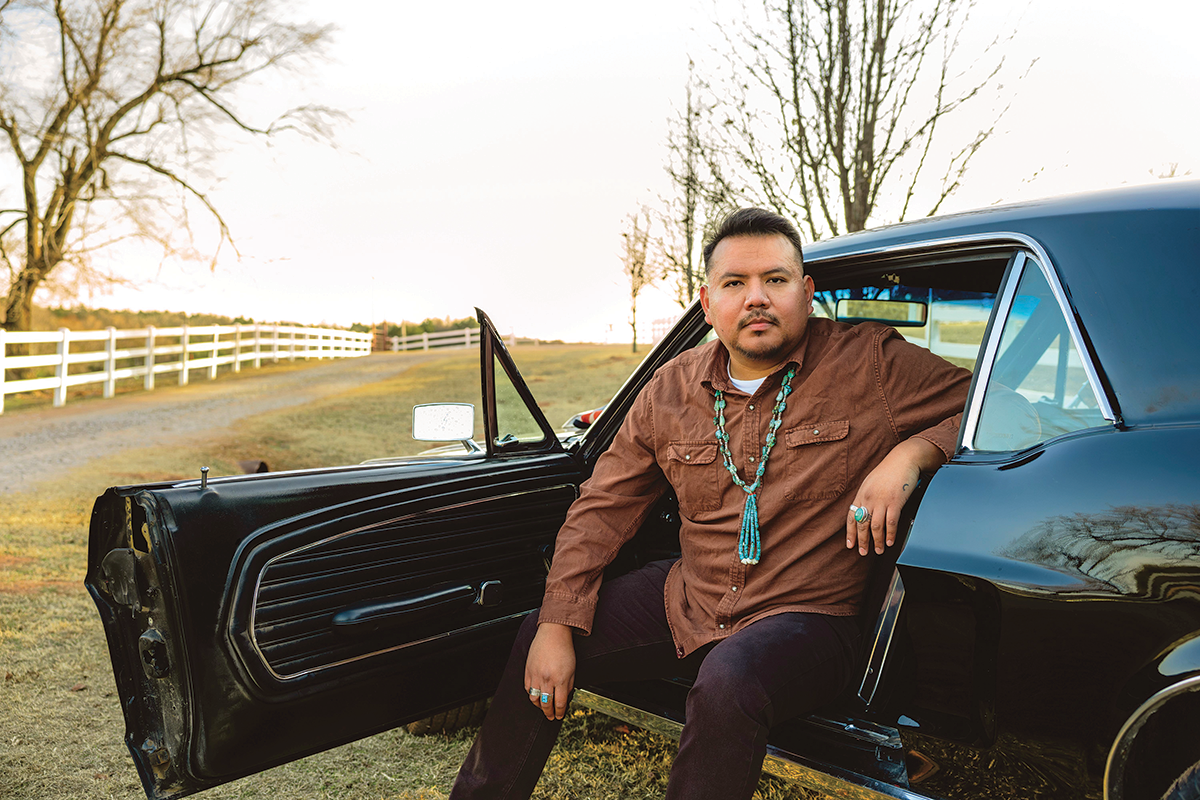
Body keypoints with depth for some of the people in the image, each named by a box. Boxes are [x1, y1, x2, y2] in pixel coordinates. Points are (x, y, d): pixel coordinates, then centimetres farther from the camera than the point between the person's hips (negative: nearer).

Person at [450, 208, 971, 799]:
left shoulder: (872, 363, -10)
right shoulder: (670, 390, 1)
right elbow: (602, 507, 4)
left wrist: (909, 453, -25)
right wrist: (556, 629, -4)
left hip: (807, 615, -4)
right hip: (687, 597, 5)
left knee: (728, 679, -36)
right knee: (535, 637, 2)